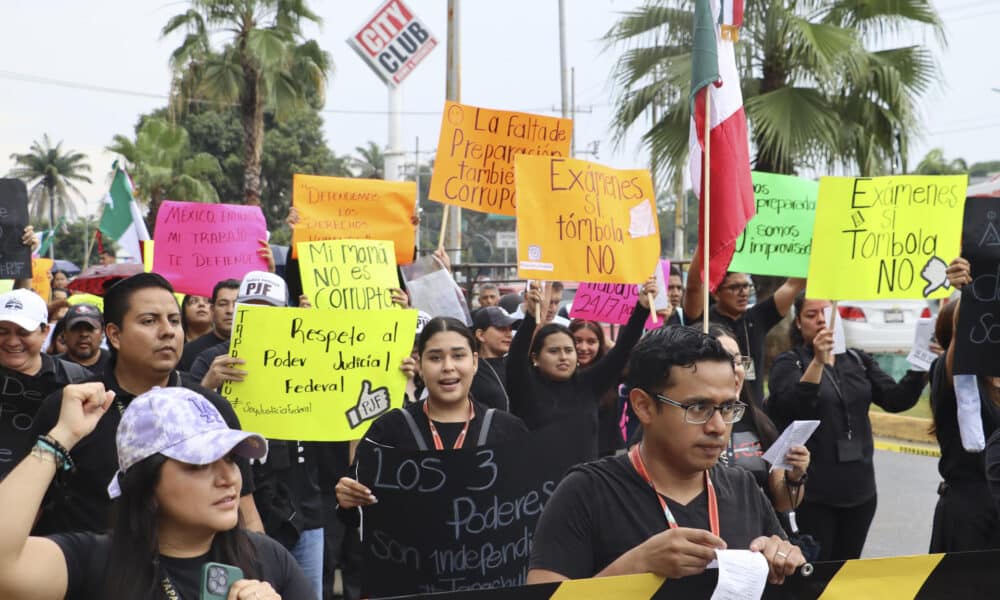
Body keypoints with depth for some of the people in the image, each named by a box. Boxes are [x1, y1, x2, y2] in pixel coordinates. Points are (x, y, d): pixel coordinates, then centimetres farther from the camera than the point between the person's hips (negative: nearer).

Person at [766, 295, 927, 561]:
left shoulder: (858, 360, 11)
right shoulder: (789, 363, -3)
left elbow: (896, 400, 0)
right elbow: (791, 408, -21)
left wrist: (920, 367, -16)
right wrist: (818, 361, -32)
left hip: (859, 488, 5)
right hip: (813, 491, -4)